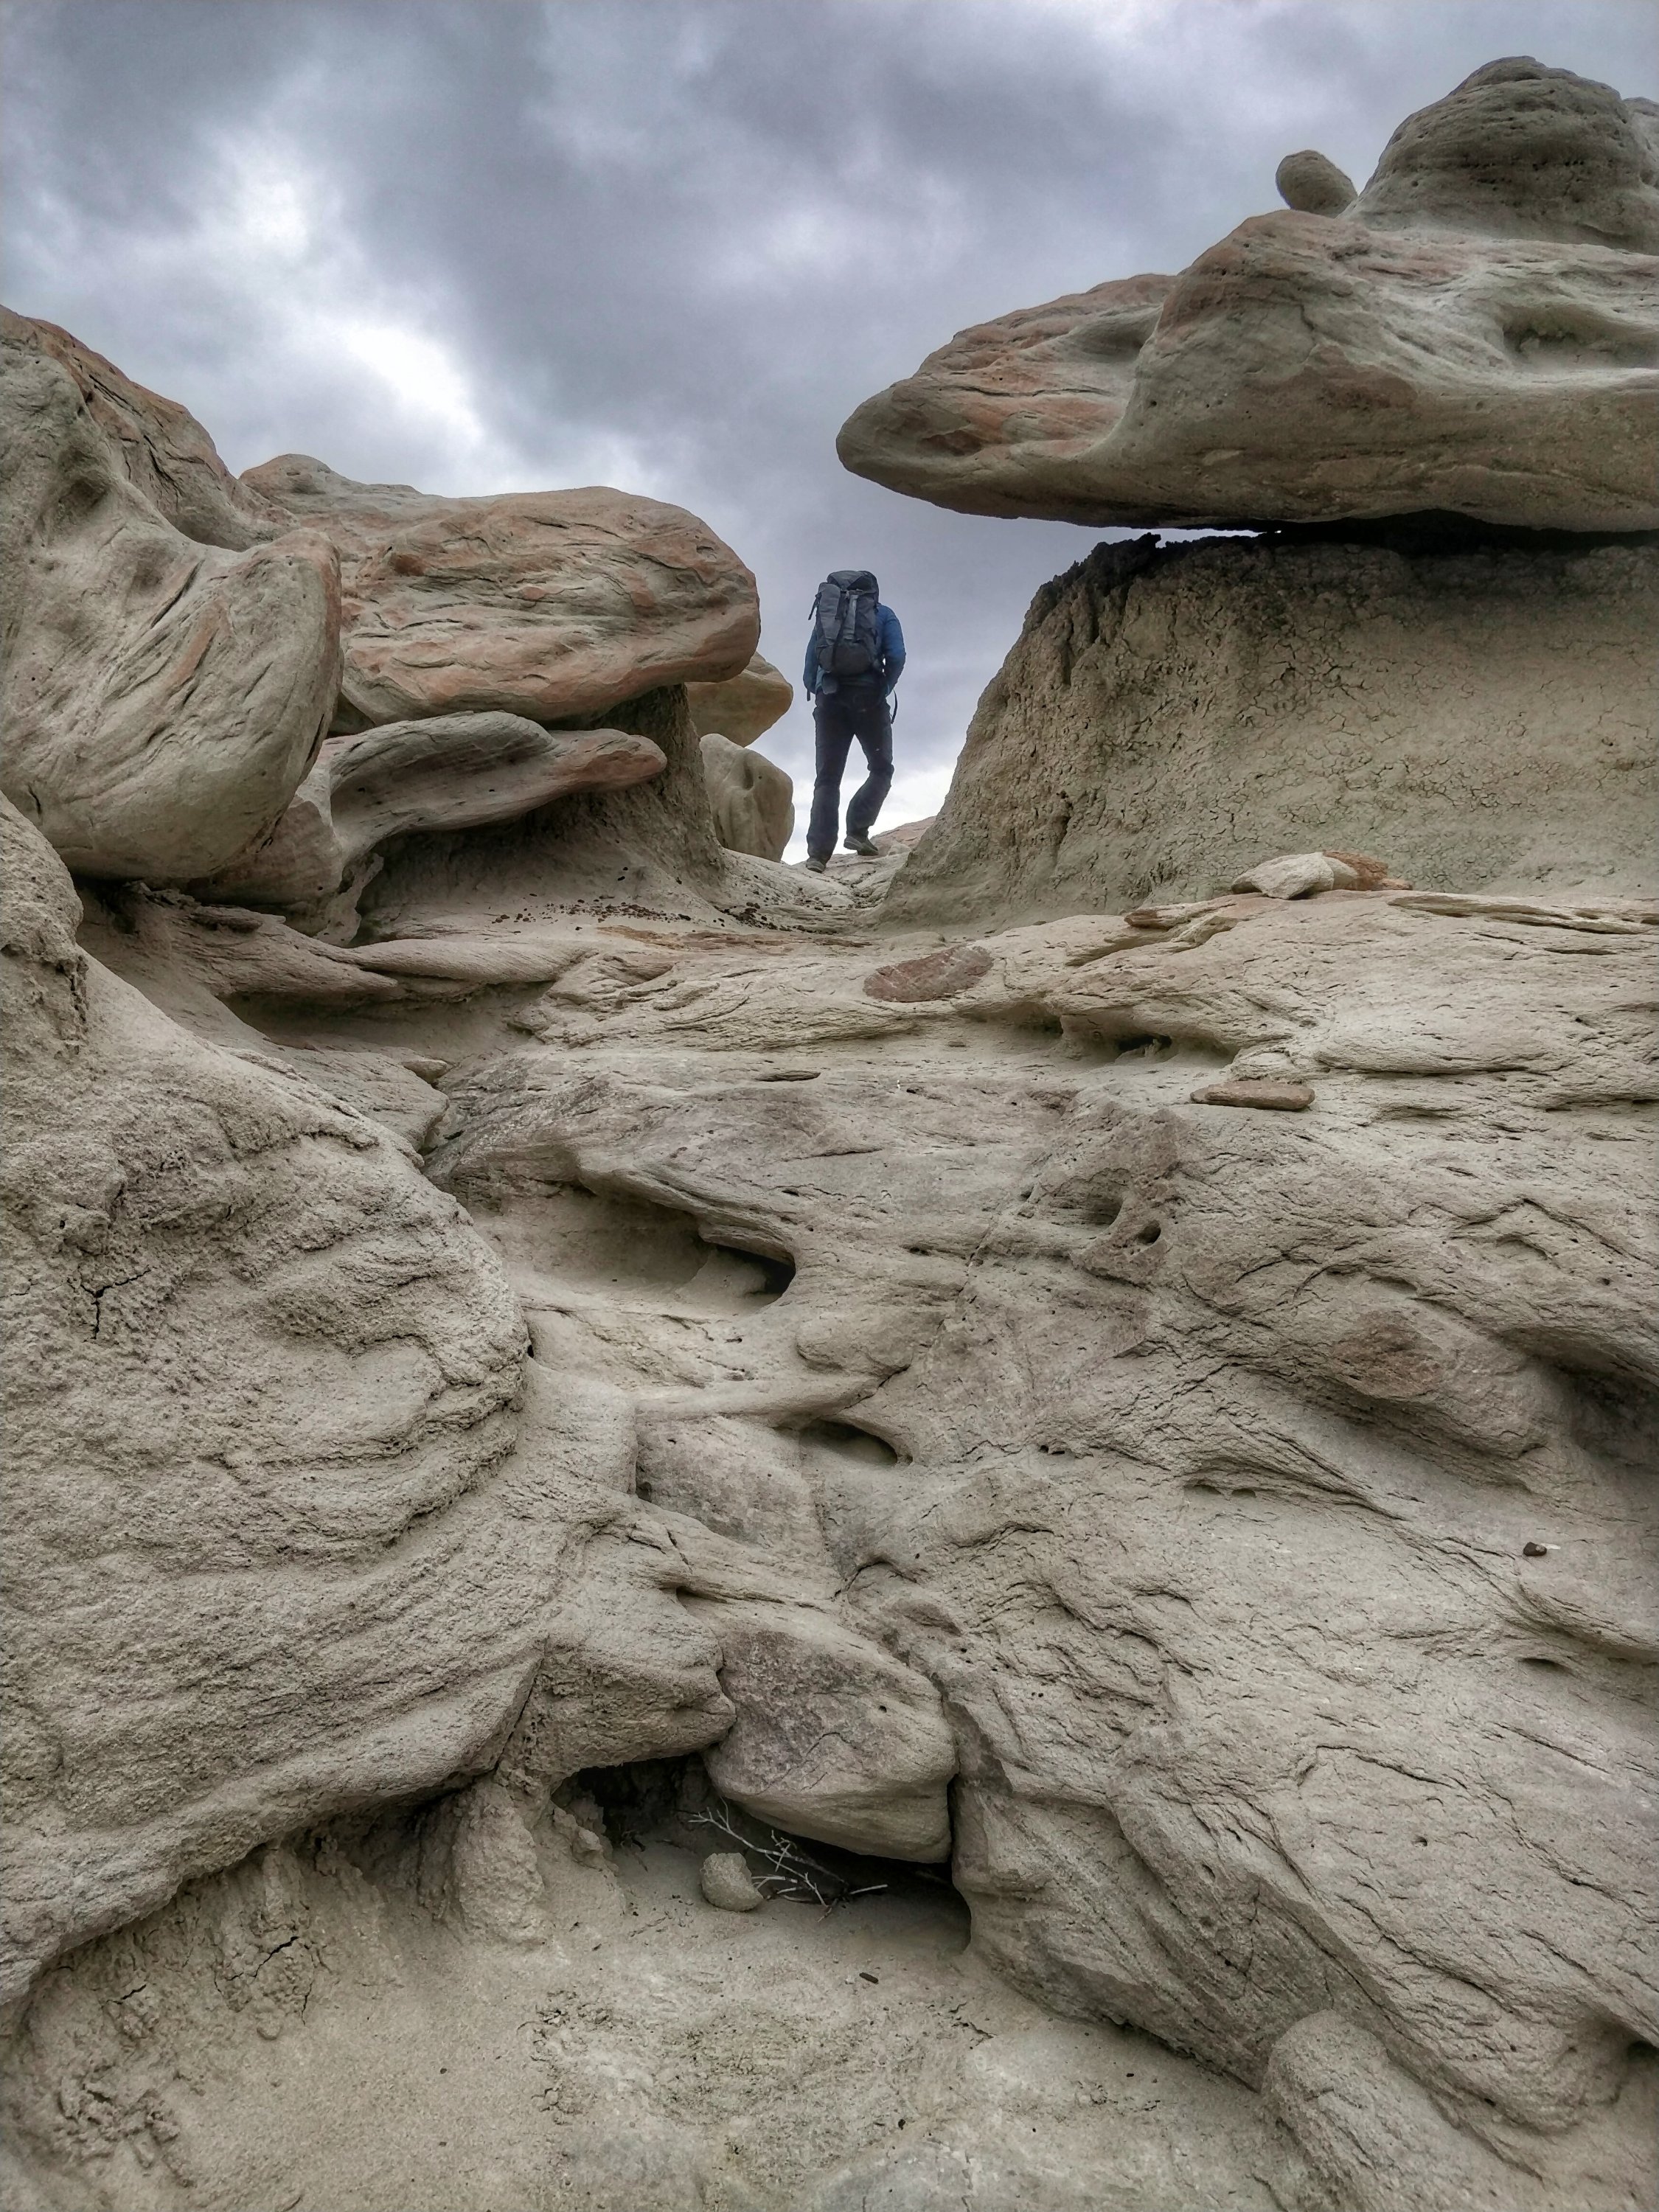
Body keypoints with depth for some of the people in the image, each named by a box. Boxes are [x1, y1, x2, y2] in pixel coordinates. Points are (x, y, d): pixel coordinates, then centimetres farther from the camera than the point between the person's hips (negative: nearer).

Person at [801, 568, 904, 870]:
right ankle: (858, 830, -6)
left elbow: (811, 659, 10)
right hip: (867, 696, -3)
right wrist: (883, 692, 8)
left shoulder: (825, 611, 20)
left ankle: (818, 852, -9)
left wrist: (816, 692, 13)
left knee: (827, 778, 4)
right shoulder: (884, 615, 11)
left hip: (829, 698, 3)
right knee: (881, 769, 13)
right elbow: (896, 657, -2)